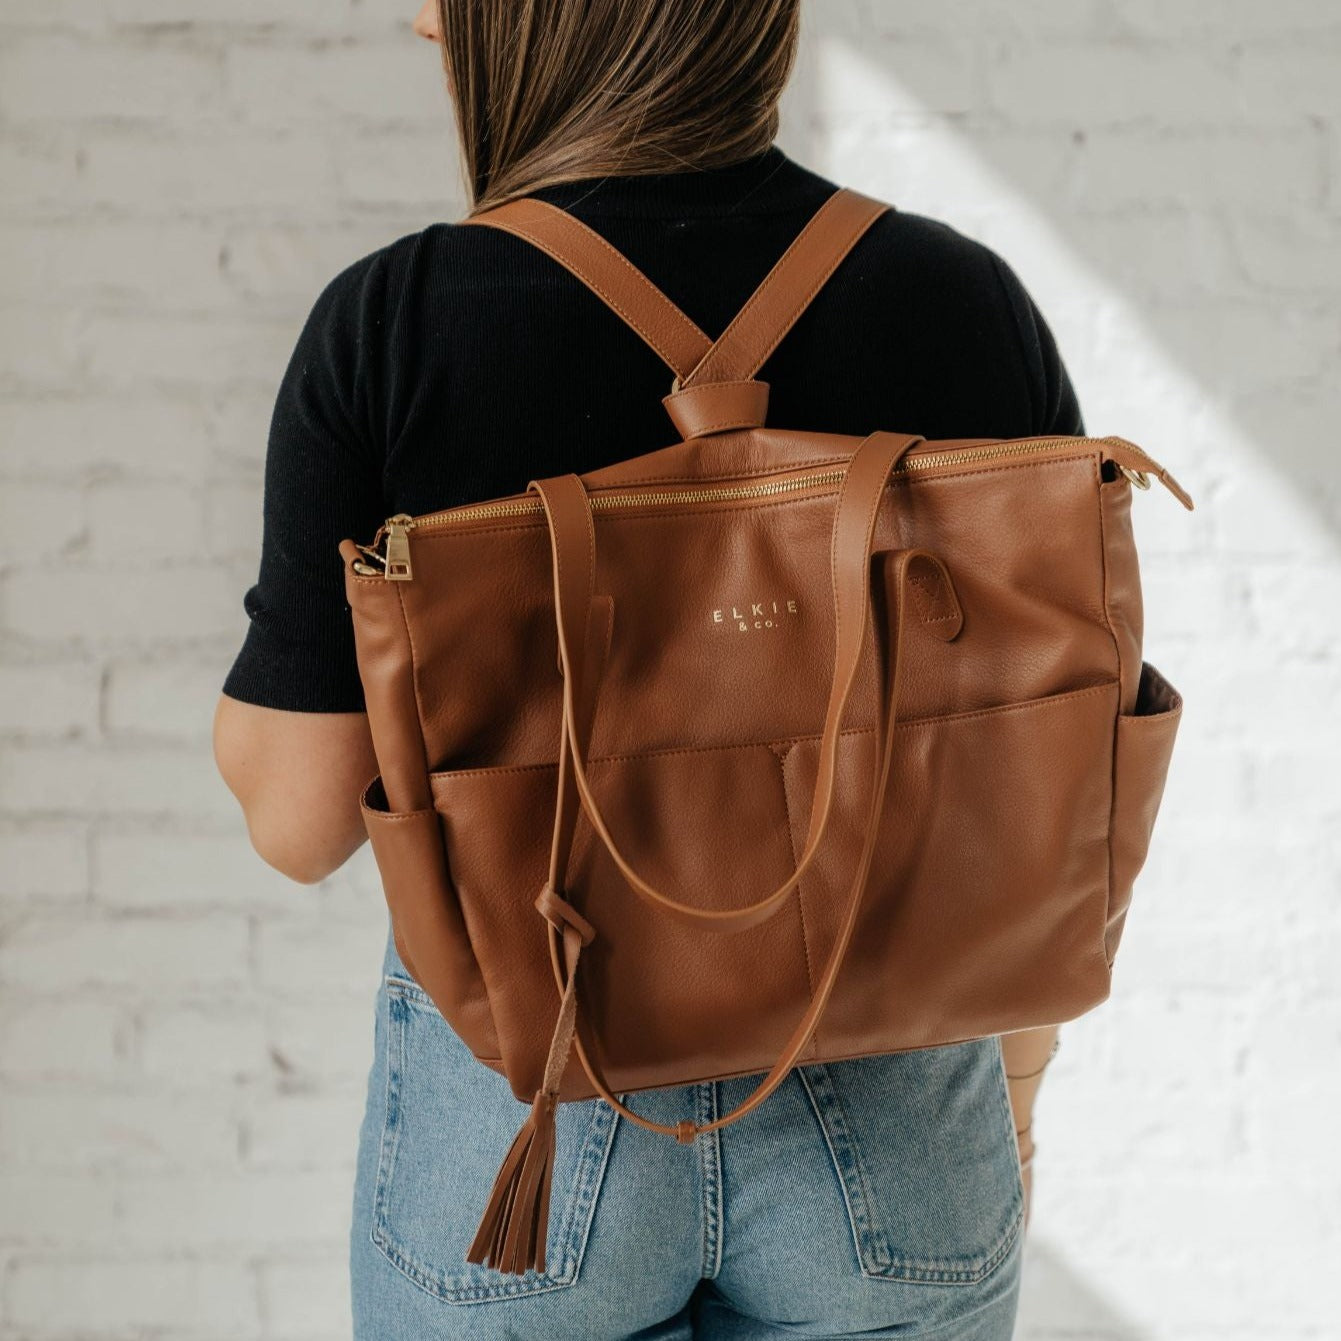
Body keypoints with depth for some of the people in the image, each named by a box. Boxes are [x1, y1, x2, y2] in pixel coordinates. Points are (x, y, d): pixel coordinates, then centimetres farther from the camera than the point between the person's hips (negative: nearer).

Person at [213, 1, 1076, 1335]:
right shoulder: (971, 303, -9)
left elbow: (300, 813, -12)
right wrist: (1013, 1078, 11)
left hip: (526, 1117, -1)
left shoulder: (388, 325, -16)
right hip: (888, 1123, 2)